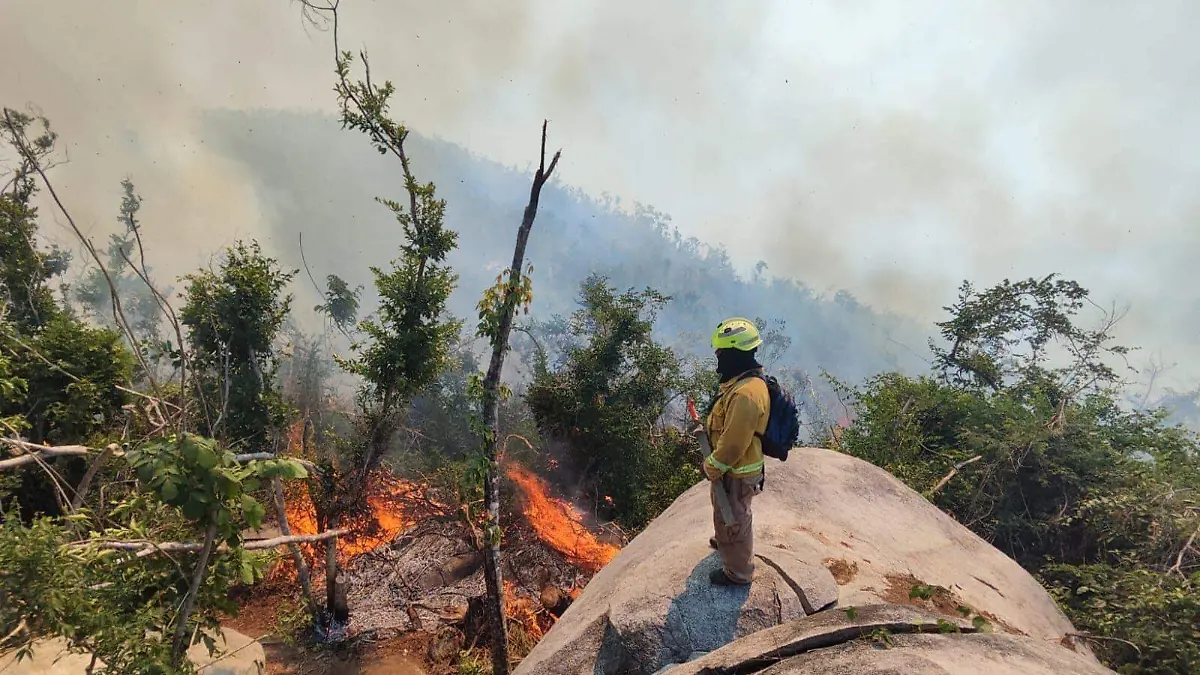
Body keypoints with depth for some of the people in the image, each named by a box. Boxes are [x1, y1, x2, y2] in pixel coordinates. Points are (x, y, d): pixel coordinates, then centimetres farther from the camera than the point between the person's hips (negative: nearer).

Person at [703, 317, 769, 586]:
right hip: (733, 466, 10)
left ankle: (738, 571, 31)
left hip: (735, 473, -10)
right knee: (726, 513, 32)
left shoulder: (746, 394, -34)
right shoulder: (744, 381, -1)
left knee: (732, 520, 11)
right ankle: (727, 543, 57)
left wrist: (711, 467, -17)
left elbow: (733, 444, -30)